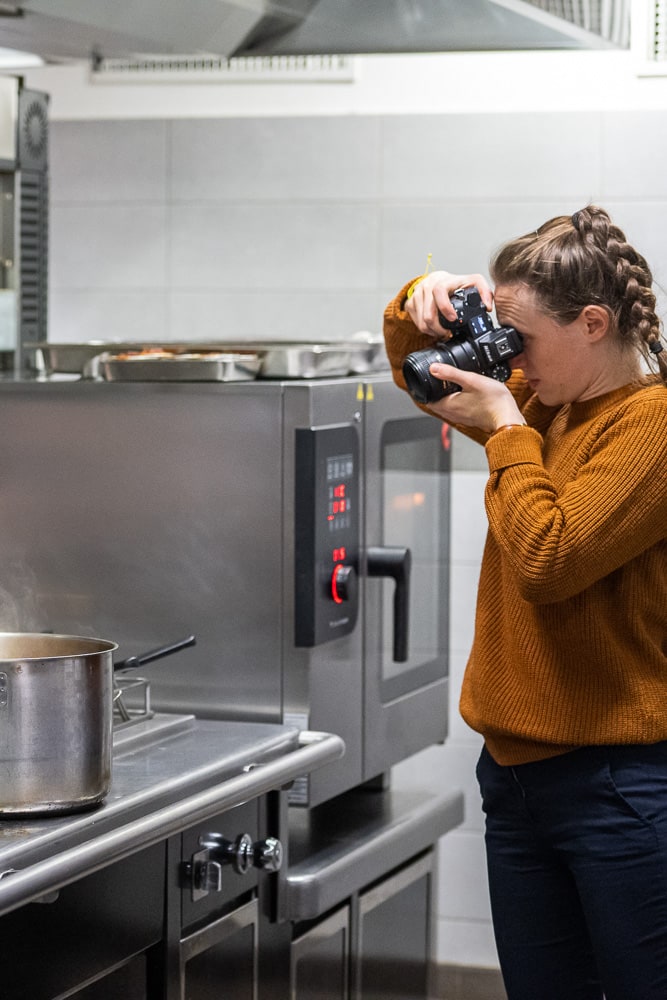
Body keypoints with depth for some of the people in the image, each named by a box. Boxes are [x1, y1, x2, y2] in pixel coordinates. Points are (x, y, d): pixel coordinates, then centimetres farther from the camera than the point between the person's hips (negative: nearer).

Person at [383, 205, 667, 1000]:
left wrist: (506, 432, -11)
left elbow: (549, 558, -22)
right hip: (518, 769, 8)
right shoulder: (546, 401, 11)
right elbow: (422, 373, 25)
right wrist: (423, 305, 4)